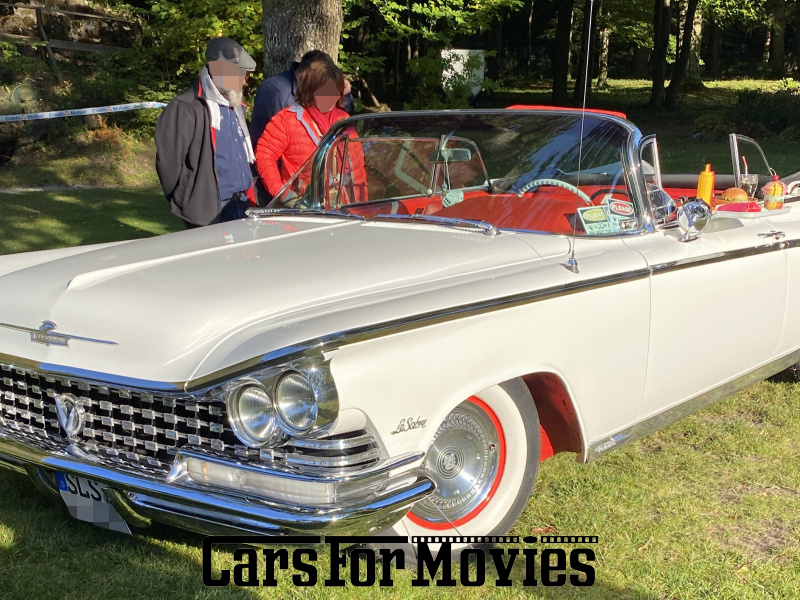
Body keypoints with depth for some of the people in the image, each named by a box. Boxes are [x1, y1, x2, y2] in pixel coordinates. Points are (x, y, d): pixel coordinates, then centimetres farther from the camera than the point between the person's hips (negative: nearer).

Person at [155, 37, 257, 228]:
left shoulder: (235, 107, 17)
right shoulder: (185, 109, -12)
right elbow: (168, 163, -14)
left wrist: (249, 196, 17)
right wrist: (188, 205, -7)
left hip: (242, 208, 8)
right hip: (210, 214, -8)